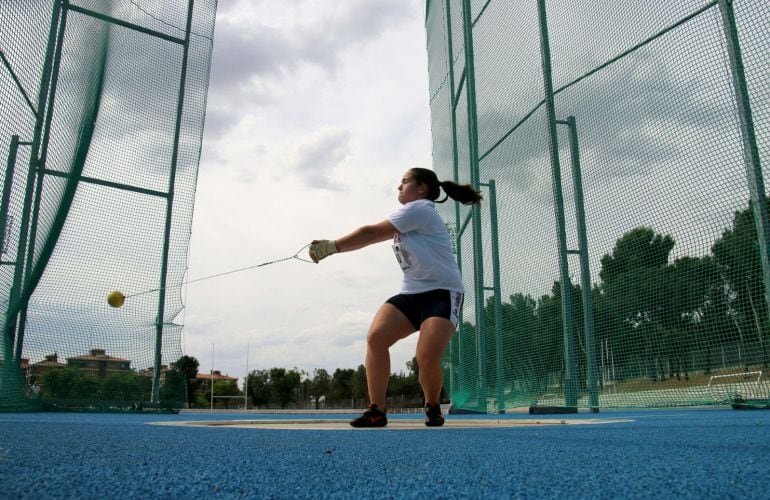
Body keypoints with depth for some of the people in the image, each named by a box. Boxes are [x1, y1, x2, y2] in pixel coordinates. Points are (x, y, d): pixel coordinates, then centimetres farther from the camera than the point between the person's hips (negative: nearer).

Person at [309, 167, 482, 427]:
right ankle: (376, 410, -12)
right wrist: (331, 245, 1)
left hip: (442, 293, -8)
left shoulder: (420, 208, -11)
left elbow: (371, 233, -14)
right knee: (376, 337, -16)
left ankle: (433, 407, 9)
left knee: (427, 357, -23)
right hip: (411, 293, 8)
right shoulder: (409, 216, 19)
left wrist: (331, 246, -12)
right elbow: (372, 236, 12)